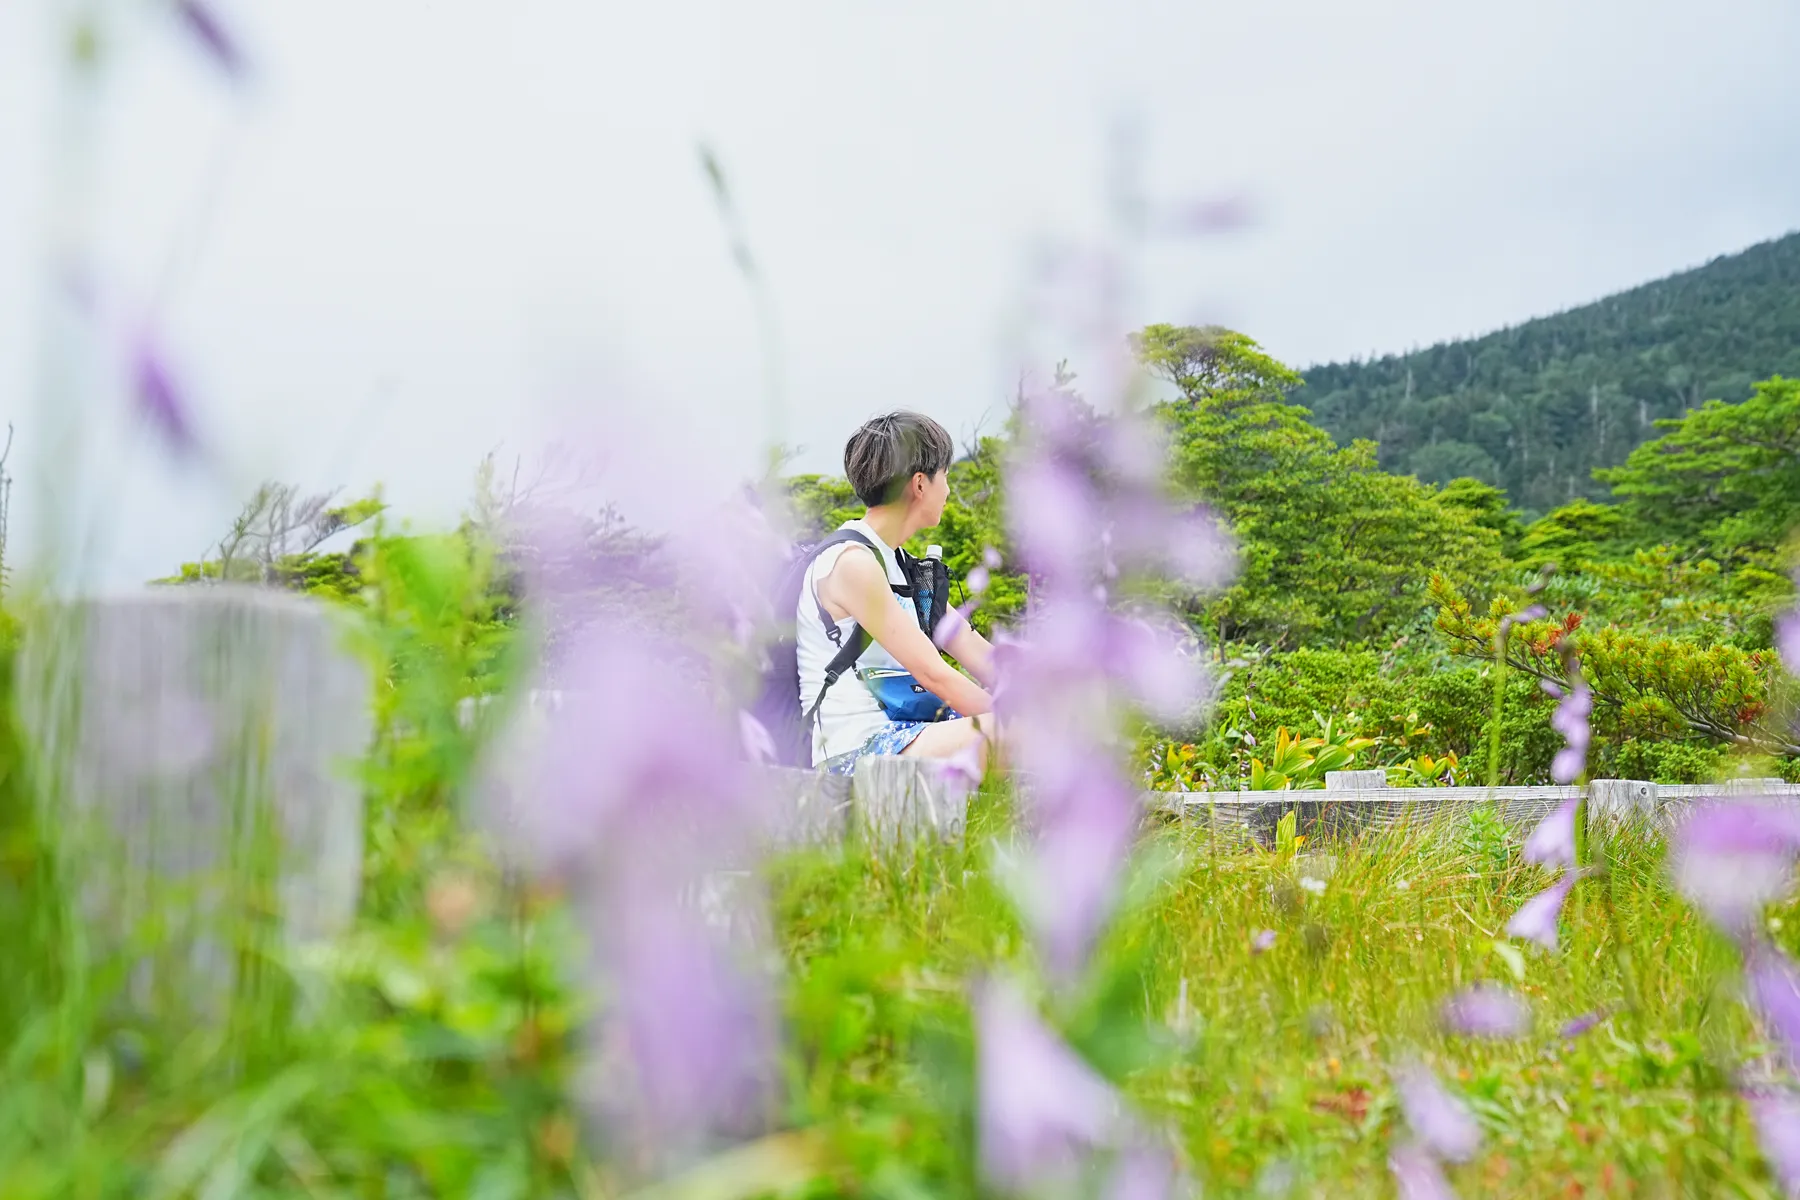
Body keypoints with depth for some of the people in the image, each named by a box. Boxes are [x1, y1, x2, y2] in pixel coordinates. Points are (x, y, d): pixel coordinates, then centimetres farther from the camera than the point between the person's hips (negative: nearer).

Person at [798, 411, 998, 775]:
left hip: (892, 732, 10)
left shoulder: (889, 559, 17)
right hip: (855, 748, -10)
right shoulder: (853, 563, -14)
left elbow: (969, 647, 13)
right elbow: (932, 673, -17)